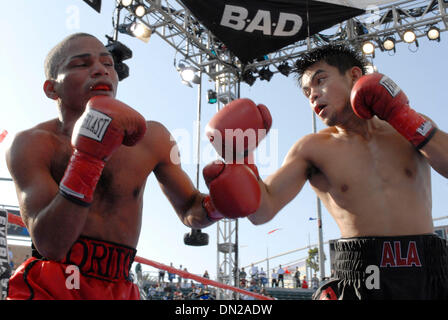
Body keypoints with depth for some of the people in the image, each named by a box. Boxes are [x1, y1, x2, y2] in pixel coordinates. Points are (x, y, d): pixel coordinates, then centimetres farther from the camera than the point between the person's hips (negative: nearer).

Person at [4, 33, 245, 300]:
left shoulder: (150, 138, -1)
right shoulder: (32, 144, -7)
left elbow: (190, 213, 10)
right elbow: (50, 245, -19)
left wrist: (217, 202, -11)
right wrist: (88, 157, -26)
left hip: (118, 290, 5)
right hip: (47, 288, -5)